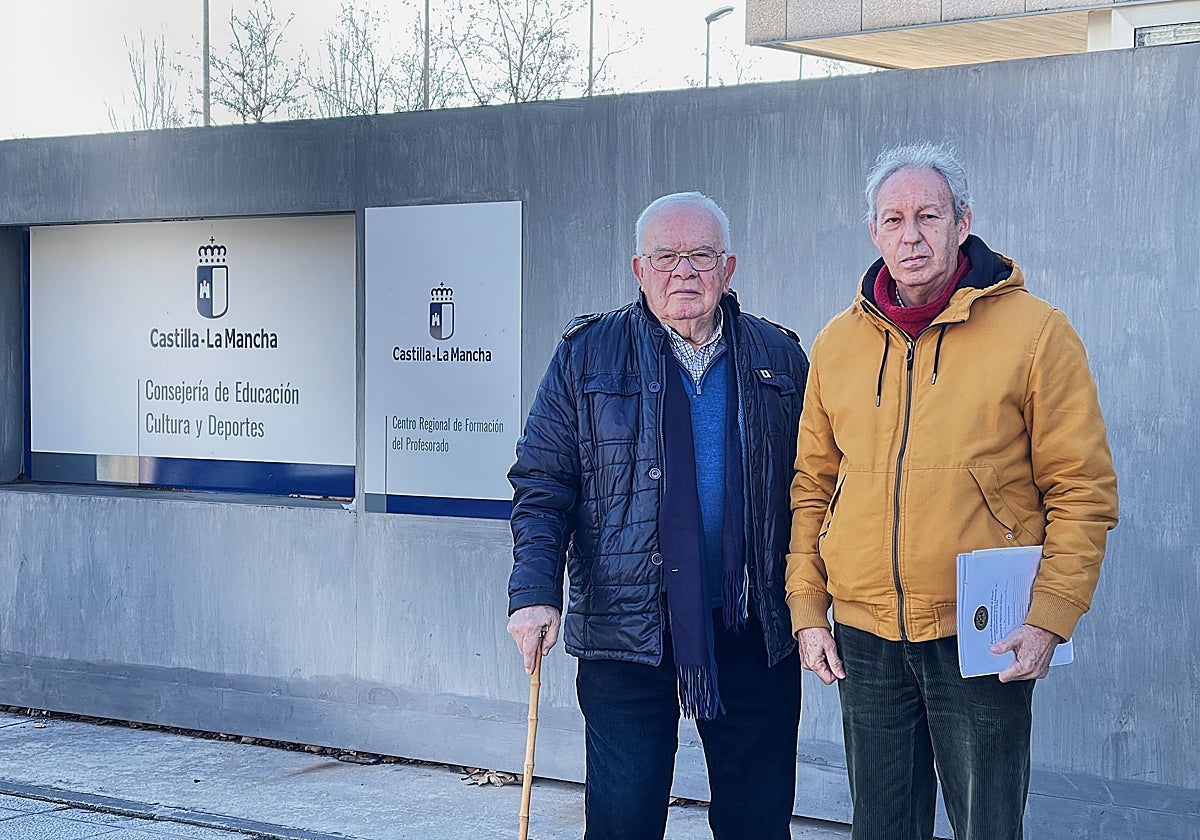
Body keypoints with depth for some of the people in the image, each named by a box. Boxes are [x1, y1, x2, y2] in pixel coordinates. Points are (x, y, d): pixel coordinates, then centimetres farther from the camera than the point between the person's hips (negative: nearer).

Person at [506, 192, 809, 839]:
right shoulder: (587, 355, 2)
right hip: (626, 630, -2)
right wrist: (534, 592, -13)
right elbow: (541, 485, 0)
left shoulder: (780, 359, 7)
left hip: (757, 633, 2)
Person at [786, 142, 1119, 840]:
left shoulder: (1034, 331, -5)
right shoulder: (839, 343, 7)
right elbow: (812, 487, 13)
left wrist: (1051, 620, -13)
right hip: (863, 636, 4)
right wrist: (807, 611, 5)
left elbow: (1083, 490, -6)